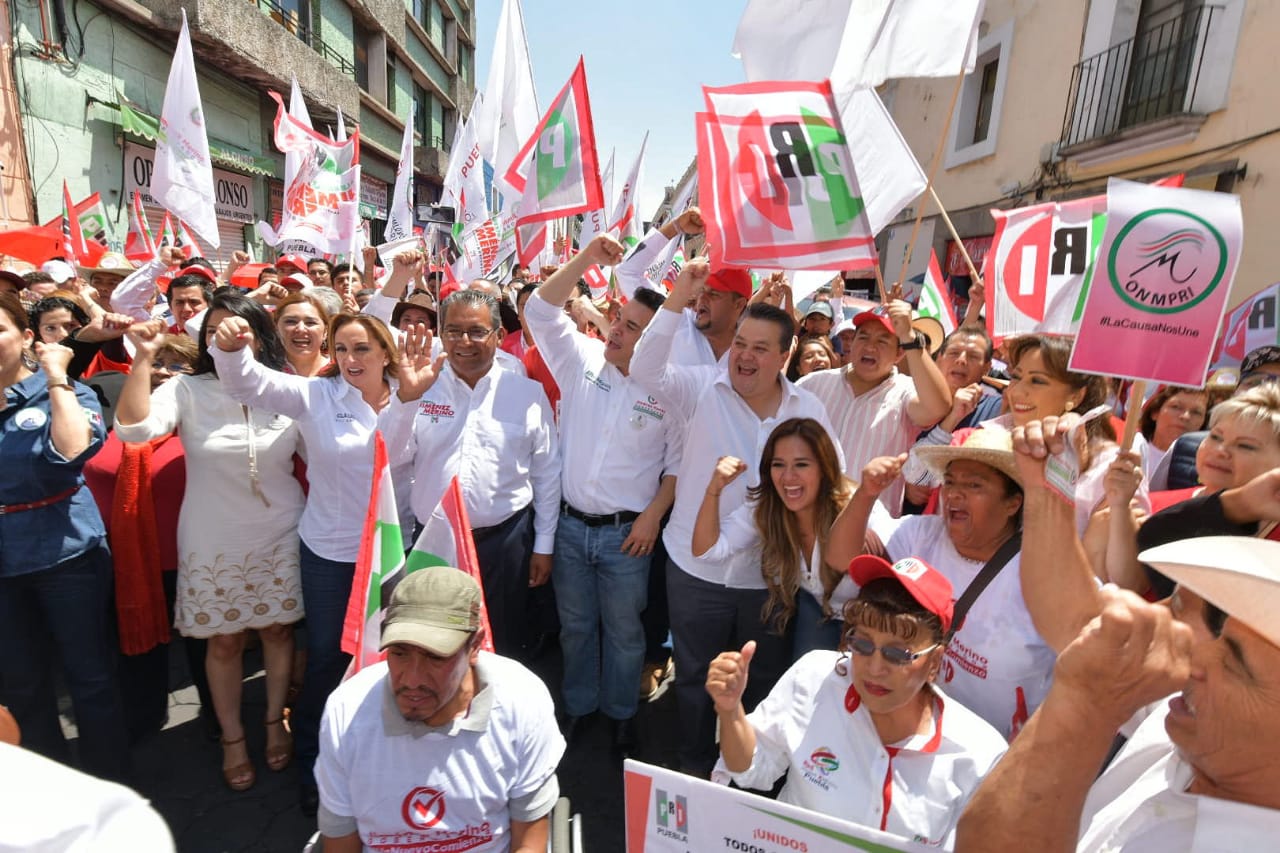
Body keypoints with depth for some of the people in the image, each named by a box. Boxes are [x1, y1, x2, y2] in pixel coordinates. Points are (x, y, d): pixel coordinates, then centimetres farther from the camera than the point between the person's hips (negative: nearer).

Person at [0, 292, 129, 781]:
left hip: (65, 555, -4)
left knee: (90, 677, 7)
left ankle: (109, 787, 25)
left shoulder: (65, 393, -5)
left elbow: (73, 450, -25)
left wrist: (56, 378, -19)